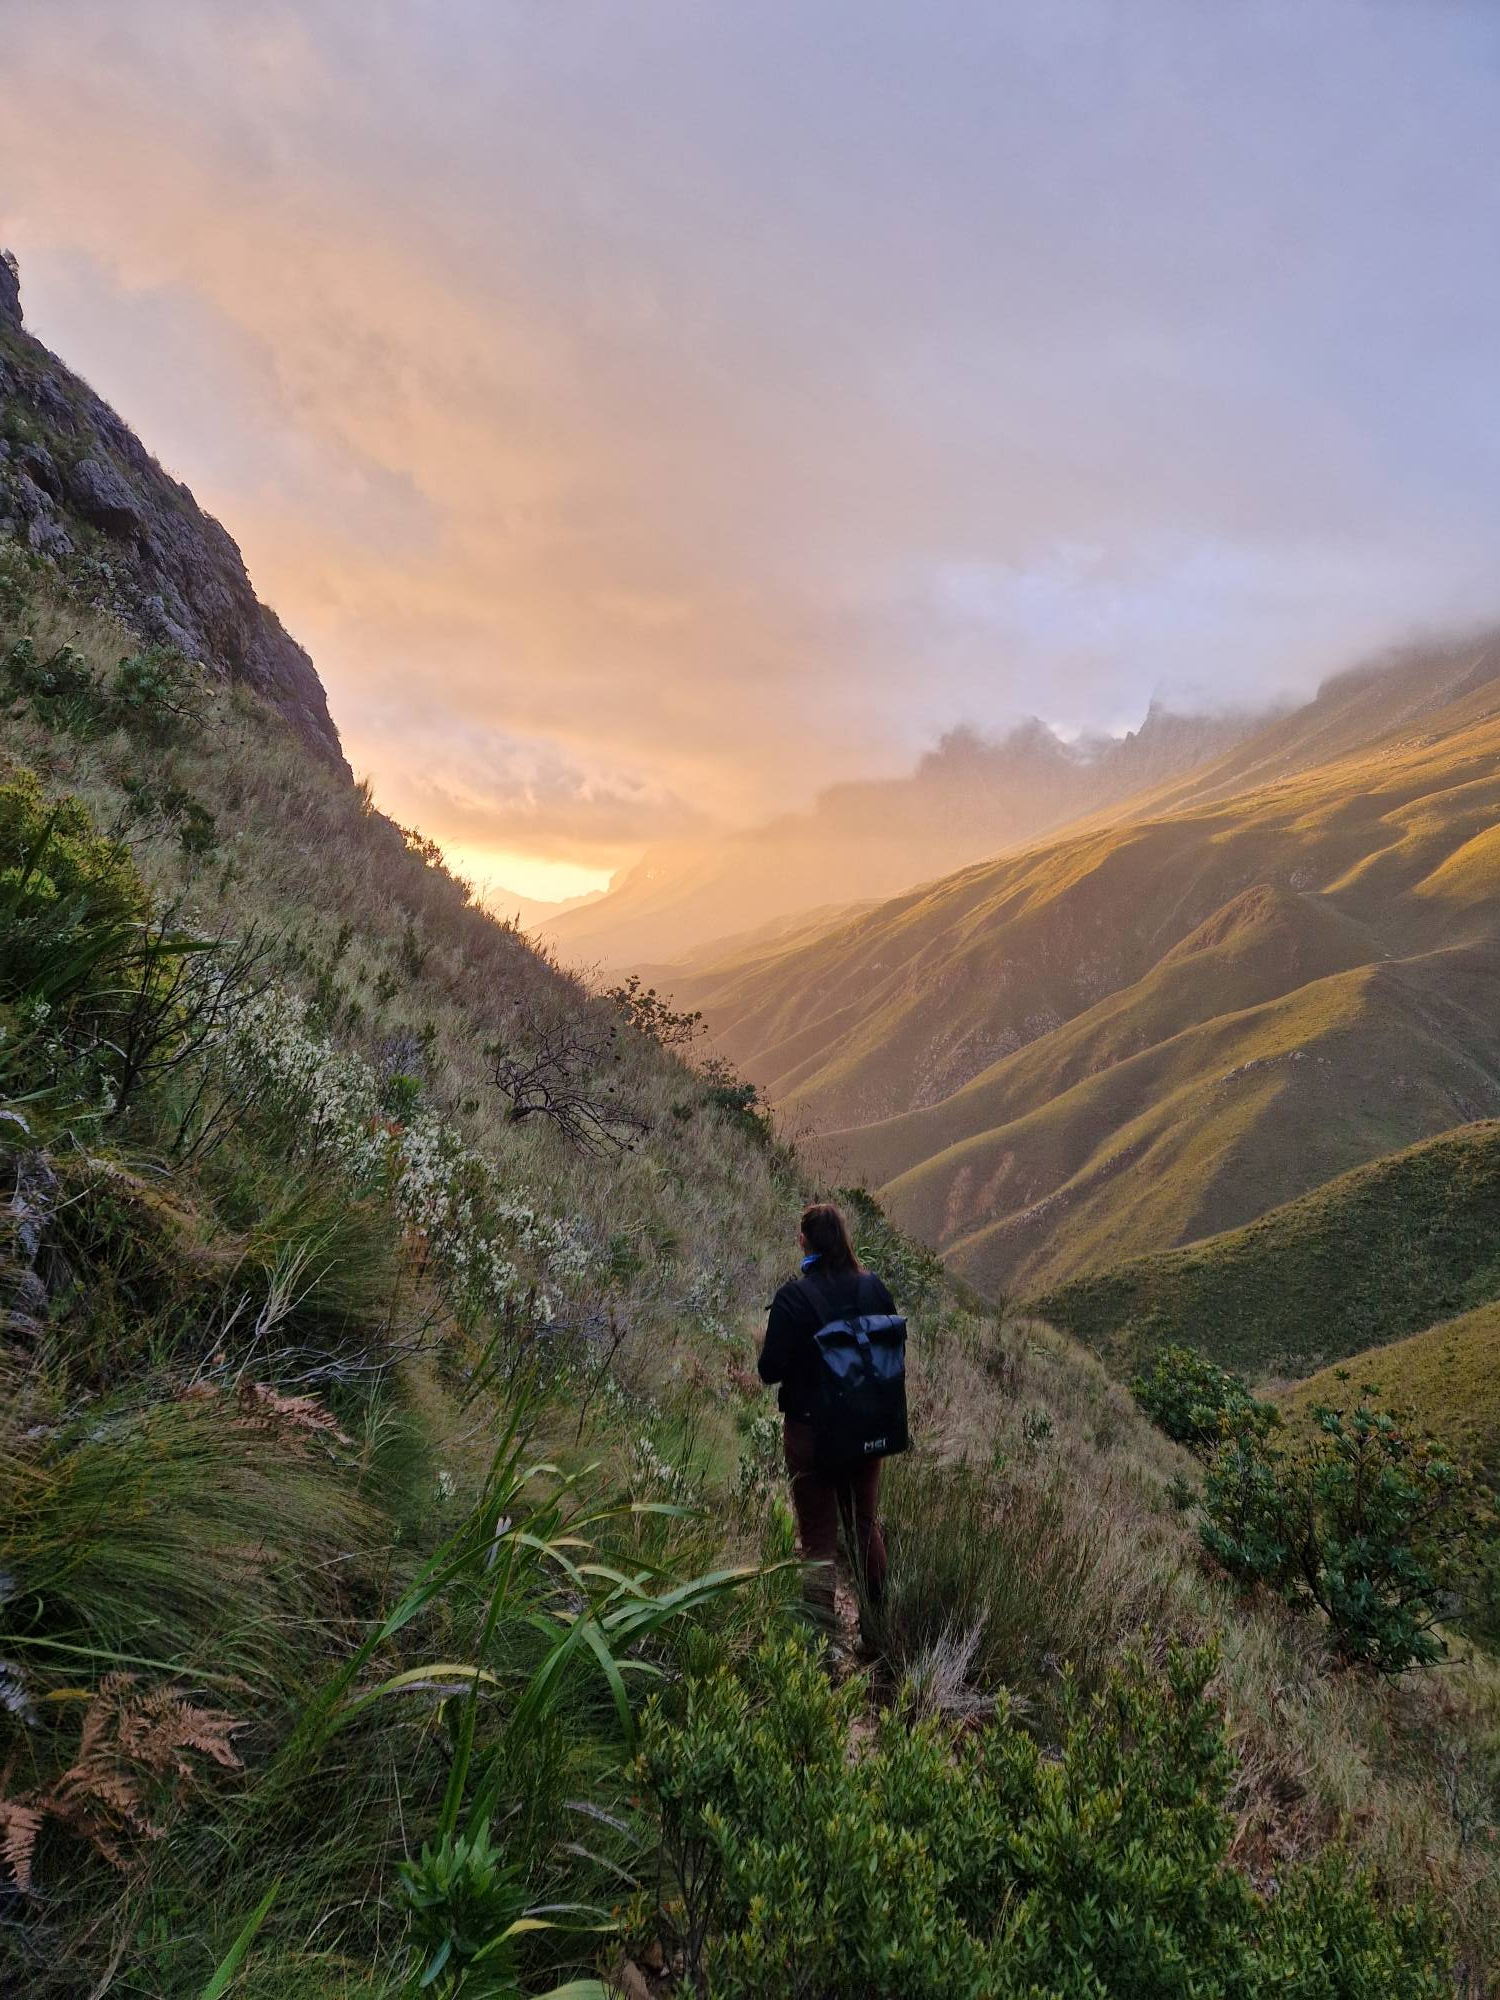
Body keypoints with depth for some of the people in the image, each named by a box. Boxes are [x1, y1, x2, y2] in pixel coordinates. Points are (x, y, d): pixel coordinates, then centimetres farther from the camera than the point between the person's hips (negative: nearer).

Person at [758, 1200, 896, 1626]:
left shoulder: (792, 1297, -19)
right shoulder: (873, 1288, -6)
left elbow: (771, 1370, -17)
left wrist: (766, 1349, 3)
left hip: (809, 1430, -4)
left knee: (818, 1536, 9)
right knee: (865, 1523, 23)